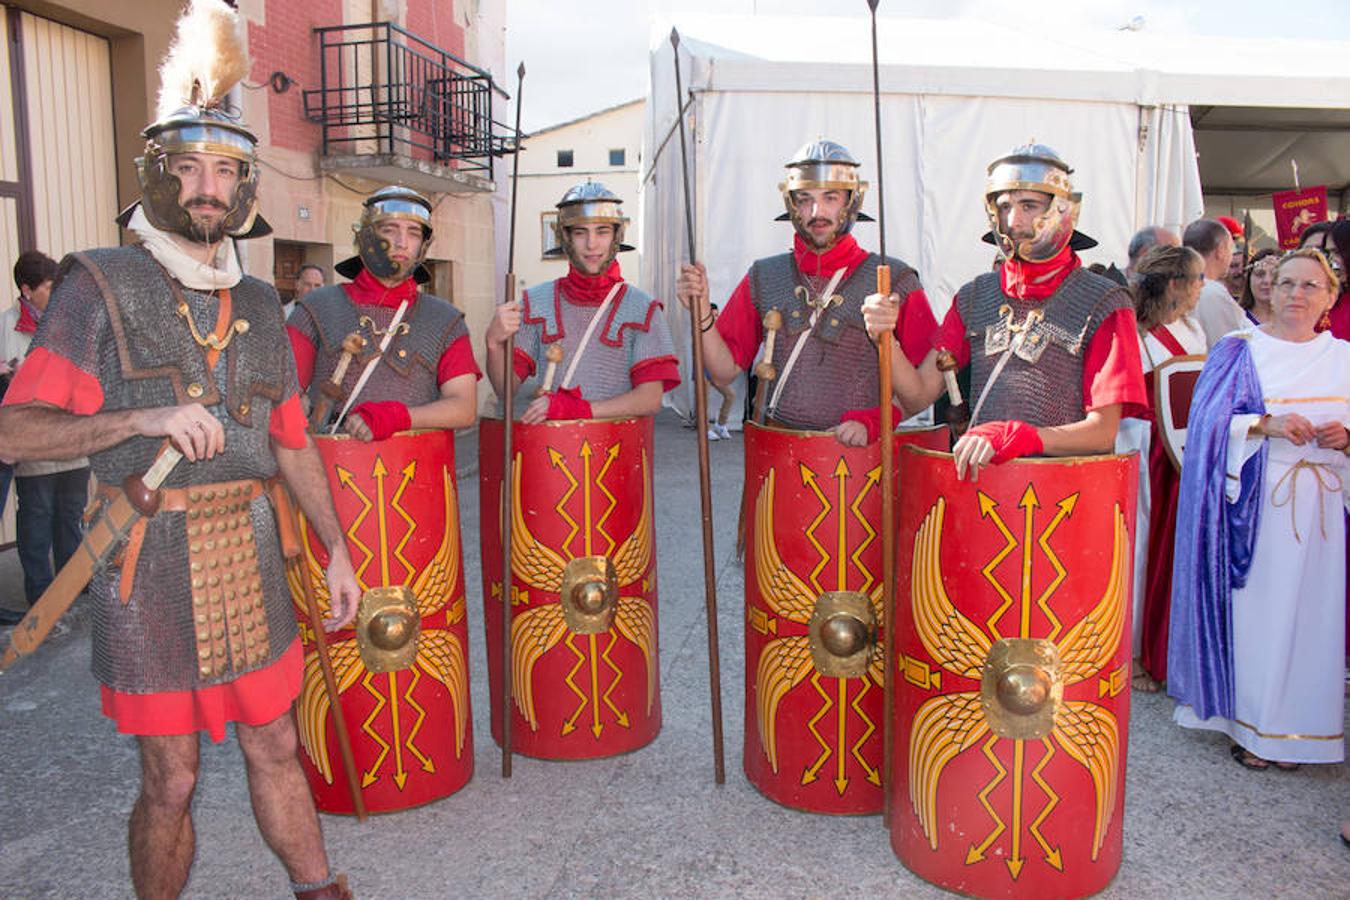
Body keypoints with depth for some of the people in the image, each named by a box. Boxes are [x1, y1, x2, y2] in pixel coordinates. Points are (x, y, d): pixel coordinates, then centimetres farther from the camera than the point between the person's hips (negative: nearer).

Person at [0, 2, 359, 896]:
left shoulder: (259, 305, 10)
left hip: (250, 554, 4)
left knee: (275, 748, 16)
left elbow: (293, 441, 14)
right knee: (171, 783, 7)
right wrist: (144, 420, -24)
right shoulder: (102, 286, -5)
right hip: (151, 563, -4)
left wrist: (338, 549, 13)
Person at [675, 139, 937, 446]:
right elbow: (725, 371, 10)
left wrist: (871, 422, -12)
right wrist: (702, 315, -5)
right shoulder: (764, 279, 9)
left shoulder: (894, 281, 0)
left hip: (860, 455, -1)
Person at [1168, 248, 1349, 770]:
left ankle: (1291, 727, 18)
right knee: (1254, 606, -1)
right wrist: (1266, 425, -20)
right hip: (1256, 503, -3)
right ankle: (1247, 724, 12)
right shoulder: (1239, 350, 3)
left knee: (1308, 612, 4)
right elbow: (1210, 422, -6)